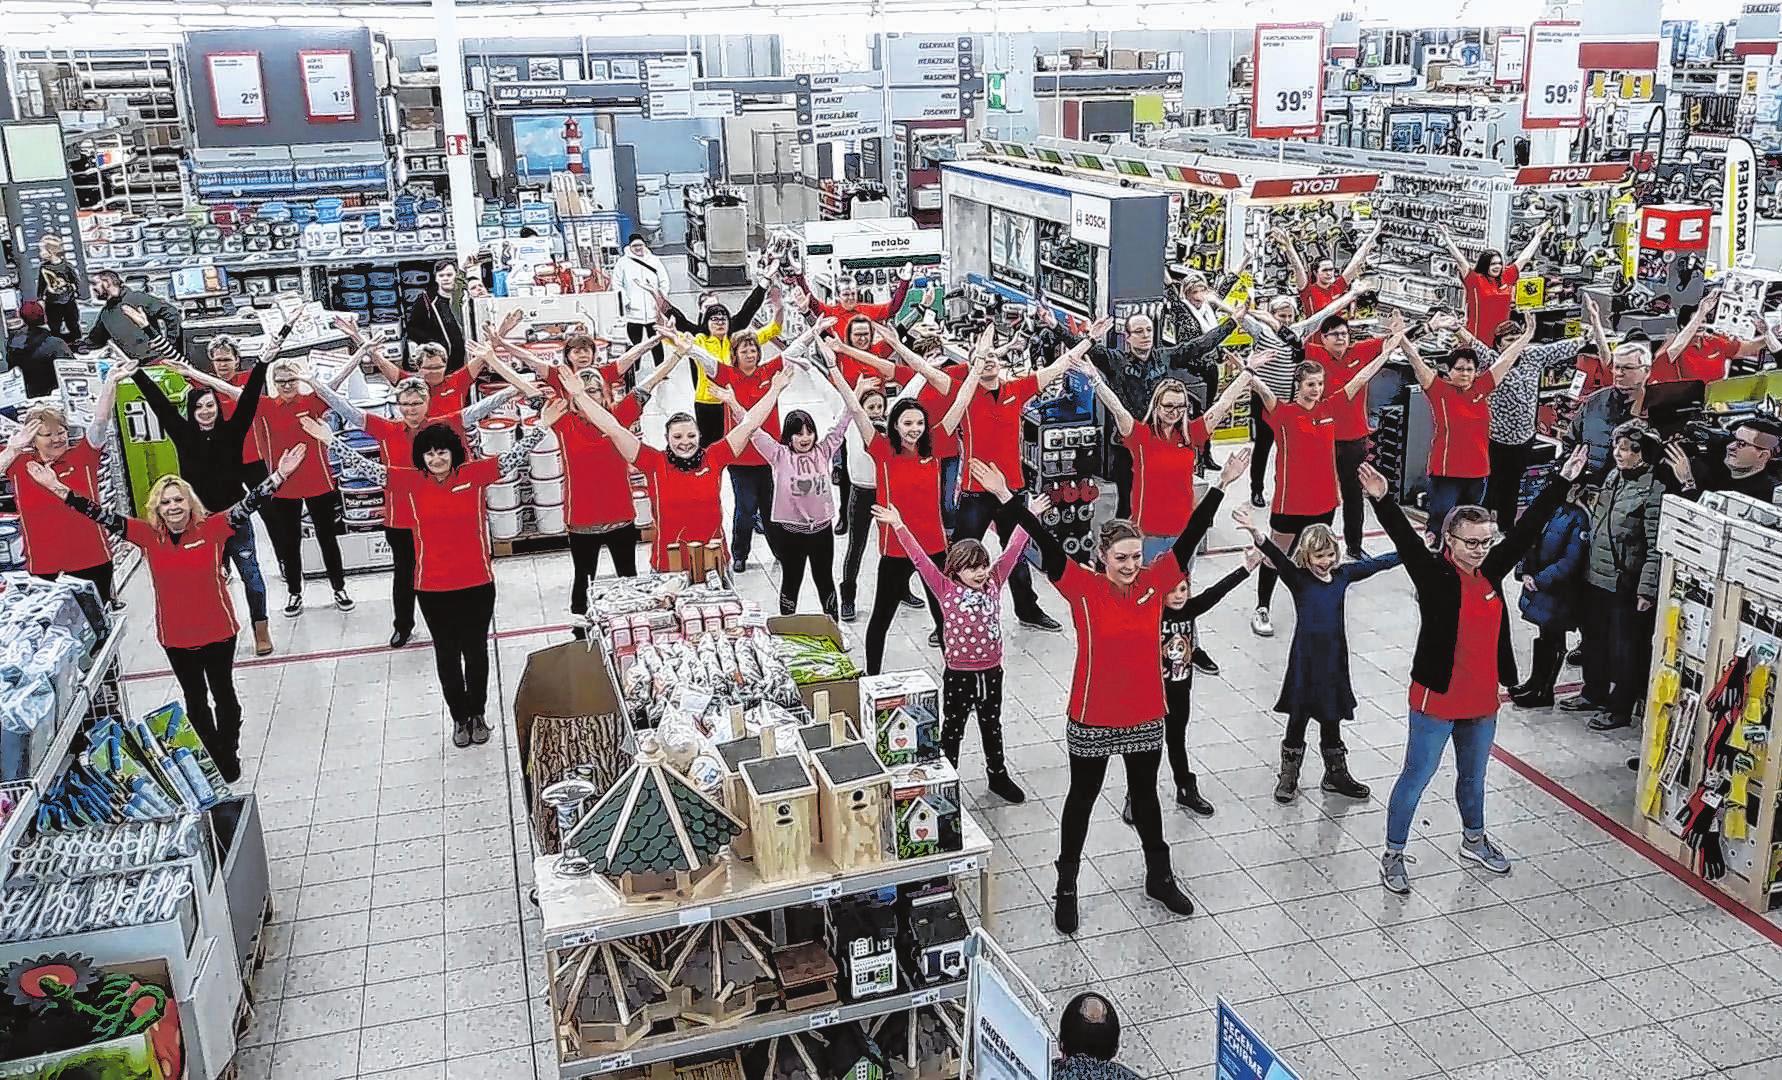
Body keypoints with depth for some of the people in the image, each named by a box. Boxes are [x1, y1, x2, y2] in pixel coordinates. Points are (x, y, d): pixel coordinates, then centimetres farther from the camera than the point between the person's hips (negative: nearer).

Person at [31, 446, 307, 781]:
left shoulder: (212, 528, -14)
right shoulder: (148, 535, -6)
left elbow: (248, 504, -24)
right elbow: (103, 516, -7)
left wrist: (280, 475, -37)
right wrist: (58, 489, -15)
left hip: (218, 631, -3)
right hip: (176, 637, 3)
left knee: (223, 694, 15)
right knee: (195, 700, 18)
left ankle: (229, 757, 31)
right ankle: (211, 759, 34)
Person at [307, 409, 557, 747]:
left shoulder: (473, 474, -6)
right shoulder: (411, 481, -3)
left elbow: (513, 456, -7)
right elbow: (366, 467, -2)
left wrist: (541, 425, -15)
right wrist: (331, 441, -7)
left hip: (477, 583, -1)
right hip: (433, 588, 1)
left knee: (475, 650, 13)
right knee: (446, 653, 13)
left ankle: (477, 714, 29)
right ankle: (459, 717, 27)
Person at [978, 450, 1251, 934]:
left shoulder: (1154, 583, -5)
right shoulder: (1084, 589, -15)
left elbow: (1190, 537, -6)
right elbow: (1045, 543, -24)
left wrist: (1222, 484, -8)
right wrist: (1005, 497, -33)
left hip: (1146, 716, 3)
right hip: (1092, 719, -3)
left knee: (1145, 794, 21)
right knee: (1083, 796, 13)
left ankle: (1159, 877, 39)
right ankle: (1066, 887, 28)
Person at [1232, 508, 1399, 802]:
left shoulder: (1342, 574, 3)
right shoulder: (1298, 578, -11)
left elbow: (1377, 563, 13)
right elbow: (1278, 557, -28)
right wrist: (1257, 534, -46)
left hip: (1335, 658, 4)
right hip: (1305, 660, -4)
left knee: (1331, 720, 17)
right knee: (1297, 720, 8)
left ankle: (1336, 776, 32)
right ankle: (1288, 778, 23)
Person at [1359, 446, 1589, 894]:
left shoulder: (1491, 570, 1)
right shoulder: (1433, 574, -16)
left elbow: (1528, 528, 5)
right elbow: (1406, 539, -32)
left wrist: (1564, 481, 7)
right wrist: (1382, 500, -49)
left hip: (1483, 700, 6)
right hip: (1436, 699, -6)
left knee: (1474, 776, 25)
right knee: (1416, 777, 6)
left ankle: (1474, 839, 47)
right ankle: (1393, 854, 18)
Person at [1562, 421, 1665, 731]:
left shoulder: (1654, 491, -17)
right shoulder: (1612, 477, 7)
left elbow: (1656, 546, -19)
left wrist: (1647, 589, -20)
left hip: (1625, 585, -8)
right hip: (1596, 576, 8)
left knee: (1624, 647, 5)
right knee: (1594, 638, 20)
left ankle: (1620, 708, 17)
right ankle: (1594, 692, 37)